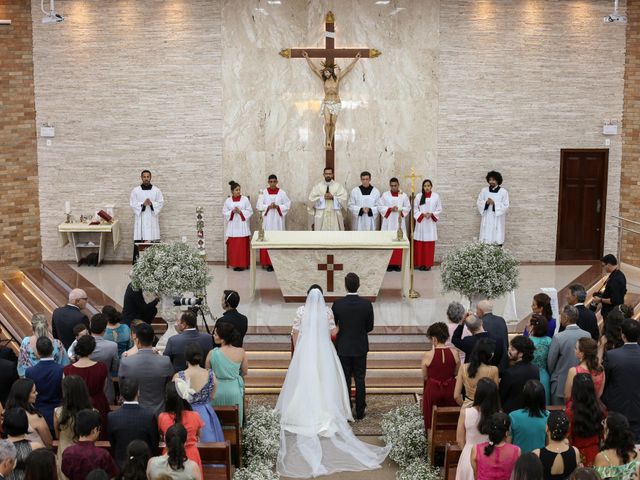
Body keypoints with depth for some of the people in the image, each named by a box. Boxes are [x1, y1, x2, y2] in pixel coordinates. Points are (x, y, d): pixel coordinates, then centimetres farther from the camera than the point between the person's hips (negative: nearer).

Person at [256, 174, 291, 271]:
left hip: (278, 220, 0)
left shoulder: (282, 192, 3)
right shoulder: (263, 192, 3)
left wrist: (278, 207, -13)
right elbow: (259, 206, 1)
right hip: (267, 220, 0)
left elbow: (288, 205, 2)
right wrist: (268, 206, -14)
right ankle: (268, 263, 1)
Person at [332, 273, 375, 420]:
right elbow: (370, 327, -3)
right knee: (360, 380, 10)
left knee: (345, 380, 8)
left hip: (343, 347, -1)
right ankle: (360, 412, 15)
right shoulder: (367, 304, -12)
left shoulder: (337, 304, -14)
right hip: (360, 347, 1)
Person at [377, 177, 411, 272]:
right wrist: (390, 209, -12)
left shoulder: (404, 195, 7)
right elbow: (380, 207, 0)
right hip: (388, 223, -1)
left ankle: (398, 263, 4)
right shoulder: (385, 195, 4)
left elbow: (408, 208, 6)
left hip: (399, 222, 1)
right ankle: (389, 263, 0)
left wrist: (400, 210, -11)